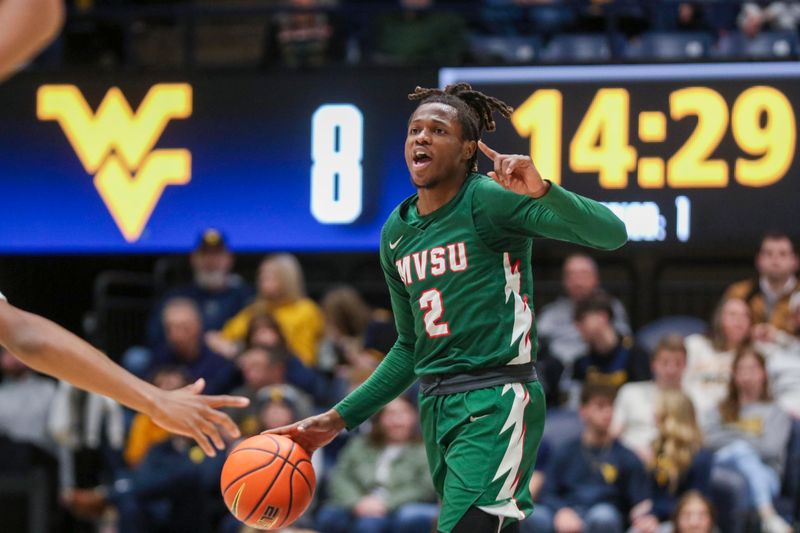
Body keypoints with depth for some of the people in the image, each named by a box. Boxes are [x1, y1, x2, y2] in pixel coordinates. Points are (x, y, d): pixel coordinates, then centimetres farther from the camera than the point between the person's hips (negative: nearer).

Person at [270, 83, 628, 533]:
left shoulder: (486, 200, -8)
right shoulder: (396, 233, 13)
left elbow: (613, 234, -18)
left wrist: (543, 191, -34)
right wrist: (338, 420, 19)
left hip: (495, 404, -8)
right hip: (436, 407, 8)